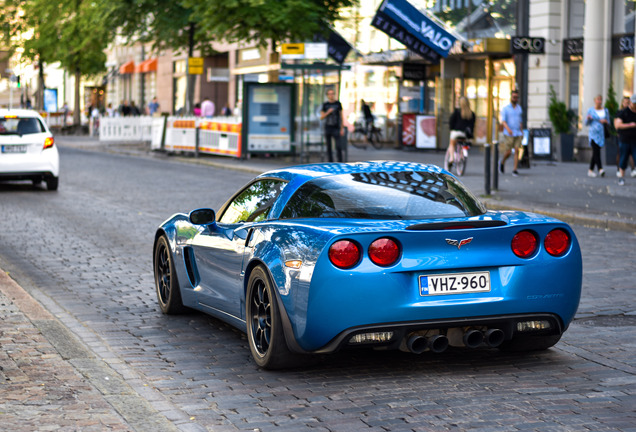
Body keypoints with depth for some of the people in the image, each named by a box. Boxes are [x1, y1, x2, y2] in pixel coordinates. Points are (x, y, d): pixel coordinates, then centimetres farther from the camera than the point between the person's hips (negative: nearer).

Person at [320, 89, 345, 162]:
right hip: (327, 128, 2)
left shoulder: (338, 103, 1)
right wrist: (328, 112, -15)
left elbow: (341, 116, 3)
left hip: (336, 128, -2)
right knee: (328, 146, 4)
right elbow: (322, 117, 4)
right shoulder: (325, 104, 5)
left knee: (338, 147, -10)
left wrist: (342, 129, -3)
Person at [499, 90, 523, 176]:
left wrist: (522, 132, 19)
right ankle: (502, 162, 26)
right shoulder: (505, 108, -1)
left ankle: (515, 170, -8)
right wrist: (508, 129, -29)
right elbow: (503, 121, -12)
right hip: (508, 134, -4)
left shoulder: (519, 108, 13)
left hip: (518, 134, 4)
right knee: (508, 152, -4)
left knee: (517, 151, -9)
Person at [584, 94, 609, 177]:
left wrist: (605, 121, -10)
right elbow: (586, 124, 3)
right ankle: (600, 169, -28)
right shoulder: (590, 110, 2)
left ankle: (590, 170, 16)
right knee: (596, 152, -17)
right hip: (593, 134, -3)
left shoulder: (606, 111, 10)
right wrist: (587, 118, -18)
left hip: (602, 134, 3)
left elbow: (608, 123, 12)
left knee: (595, 153, 7)